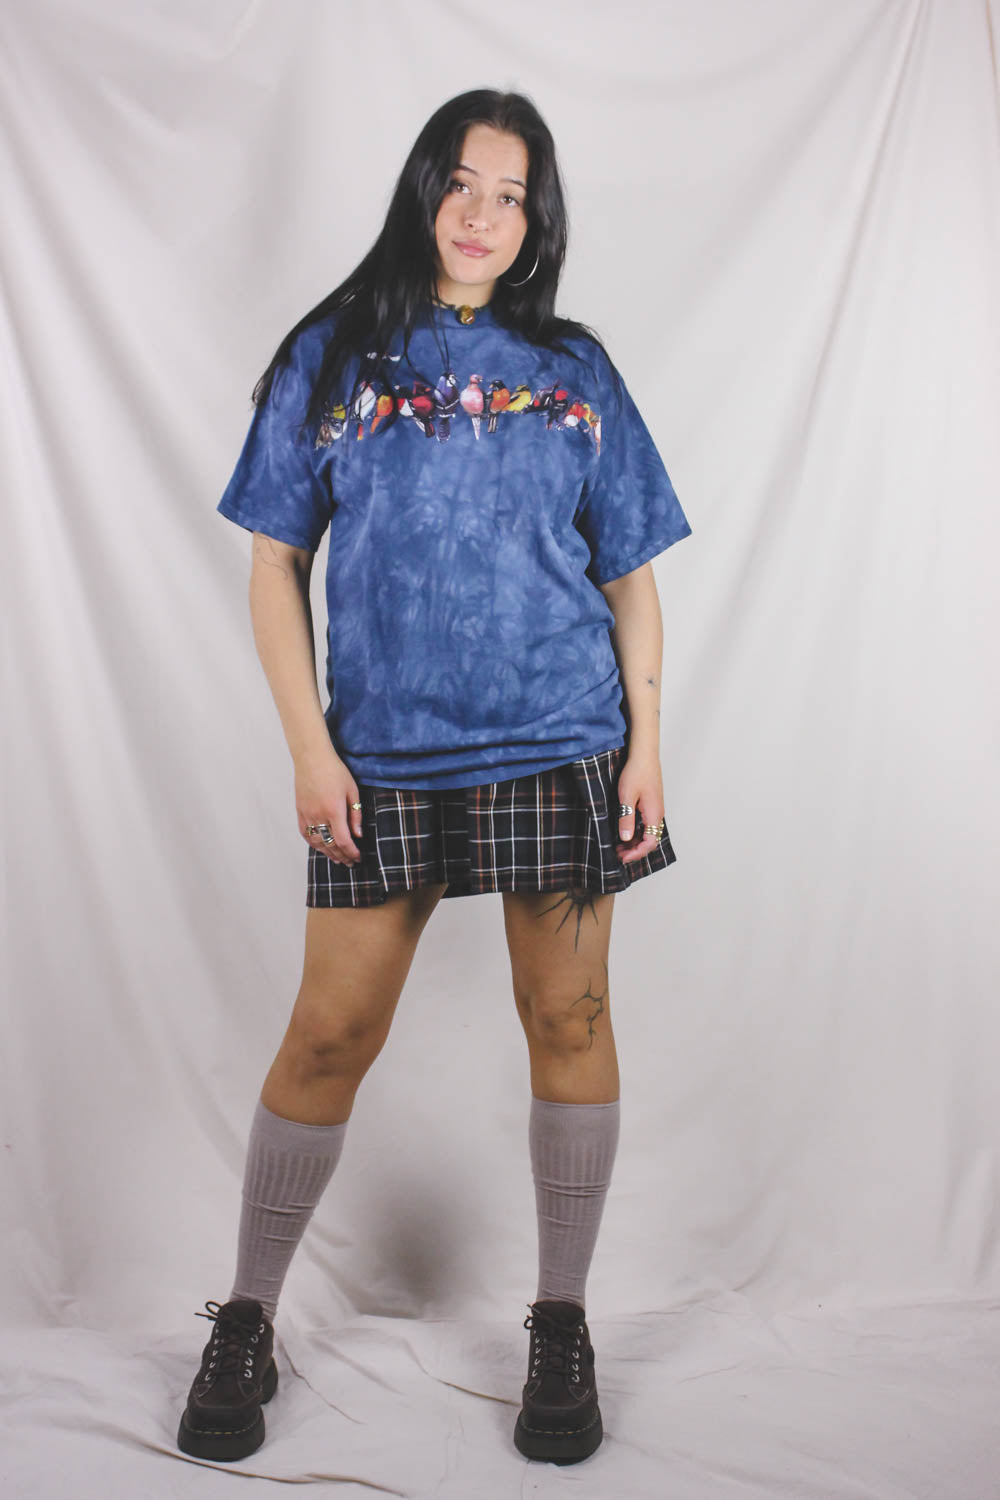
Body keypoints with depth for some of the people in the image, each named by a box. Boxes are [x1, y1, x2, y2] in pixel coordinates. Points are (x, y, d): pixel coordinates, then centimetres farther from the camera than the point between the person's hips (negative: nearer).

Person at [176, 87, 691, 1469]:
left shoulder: (573, 369, 11)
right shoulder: (334, 356, 7)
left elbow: (631, 575, 11)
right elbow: (277, 564, 5)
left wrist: (646, 742, 1)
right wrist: (309, 745, -5)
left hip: (561, 747, 2)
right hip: (383, 761, -1)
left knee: (568, 1018, 6)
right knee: (329, 1038, 2)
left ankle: (562, 1325, 24)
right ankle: (246, 1325, 22)